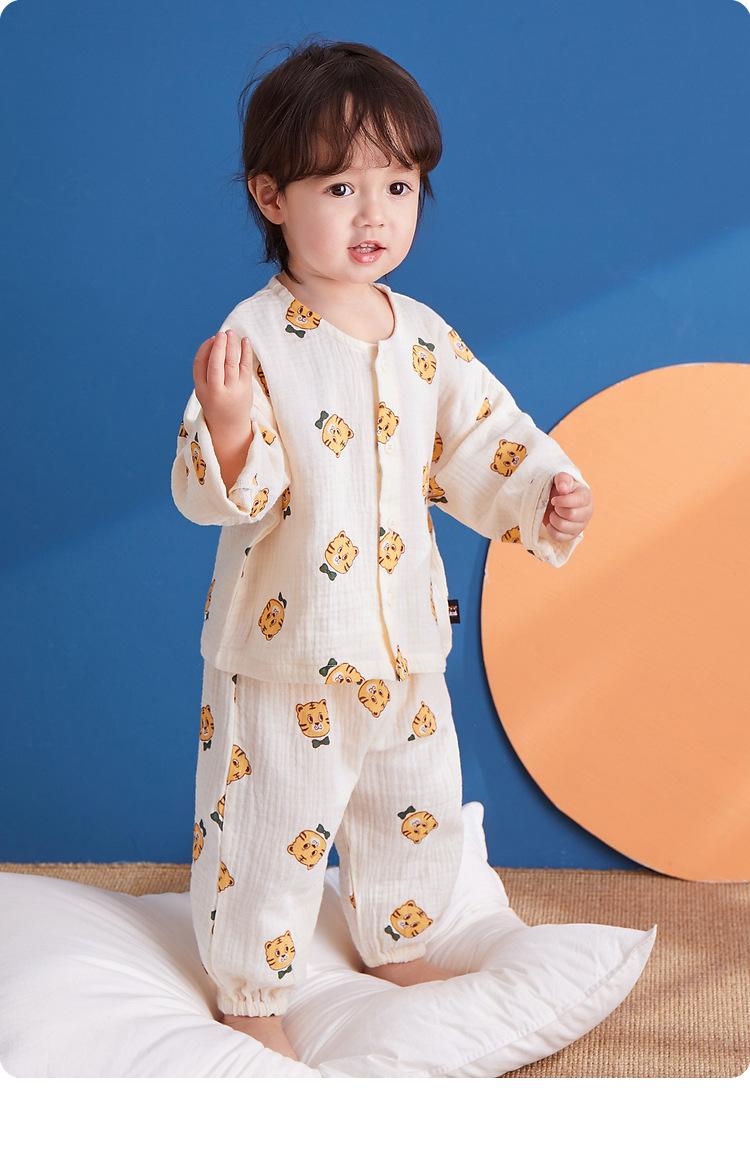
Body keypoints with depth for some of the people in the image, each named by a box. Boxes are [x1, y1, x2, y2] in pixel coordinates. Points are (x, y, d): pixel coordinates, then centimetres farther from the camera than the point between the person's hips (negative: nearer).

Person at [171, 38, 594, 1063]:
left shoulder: (424, 338, 1)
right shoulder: (256, 340, -17)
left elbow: (483, 440, 7)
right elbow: (213, 492, -22)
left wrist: (543, 497, -11)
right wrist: (227, 427, -43)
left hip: (404, 645, 6)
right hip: (285, 651, -6)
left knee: (421, 807, 21)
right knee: (270, 832, 7)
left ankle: (394, 945, 48)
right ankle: (251, 990, 32)